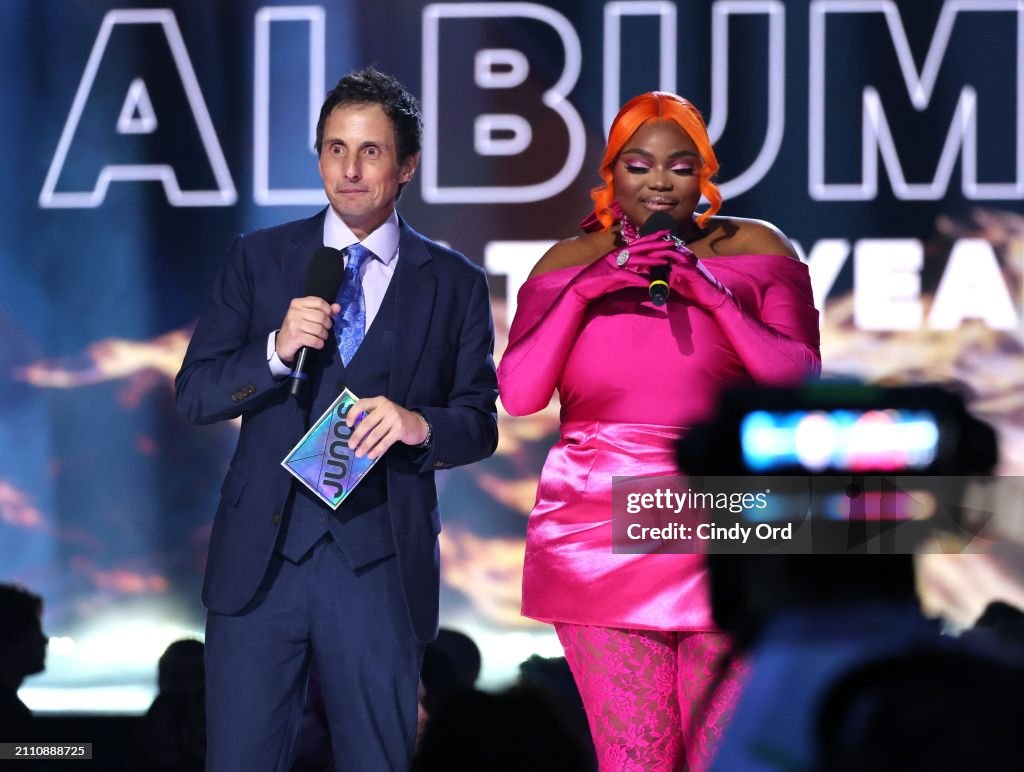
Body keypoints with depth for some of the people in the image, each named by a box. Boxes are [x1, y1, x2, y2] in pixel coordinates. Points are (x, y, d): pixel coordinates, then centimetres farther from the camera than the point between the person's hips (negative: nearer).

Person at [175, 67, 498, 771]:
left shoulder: (454, 284, 8)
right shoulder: (258, 259, 8)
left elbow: (480, 423, 7)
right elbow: (194, 396, 4)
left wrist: (420, 424, -16)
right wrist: (276, 350, -14)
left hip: (381, 562, 0)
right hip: (261, 555, 0)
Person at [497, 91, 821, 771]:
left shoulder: (756, 250, 7)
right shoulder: (570, 263, 10)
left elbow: (800, 380, -3)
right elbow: (517, 394, -1)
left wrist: (712, 294, -13)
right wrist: (585, 289, -11)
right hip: (600, 532, 1)